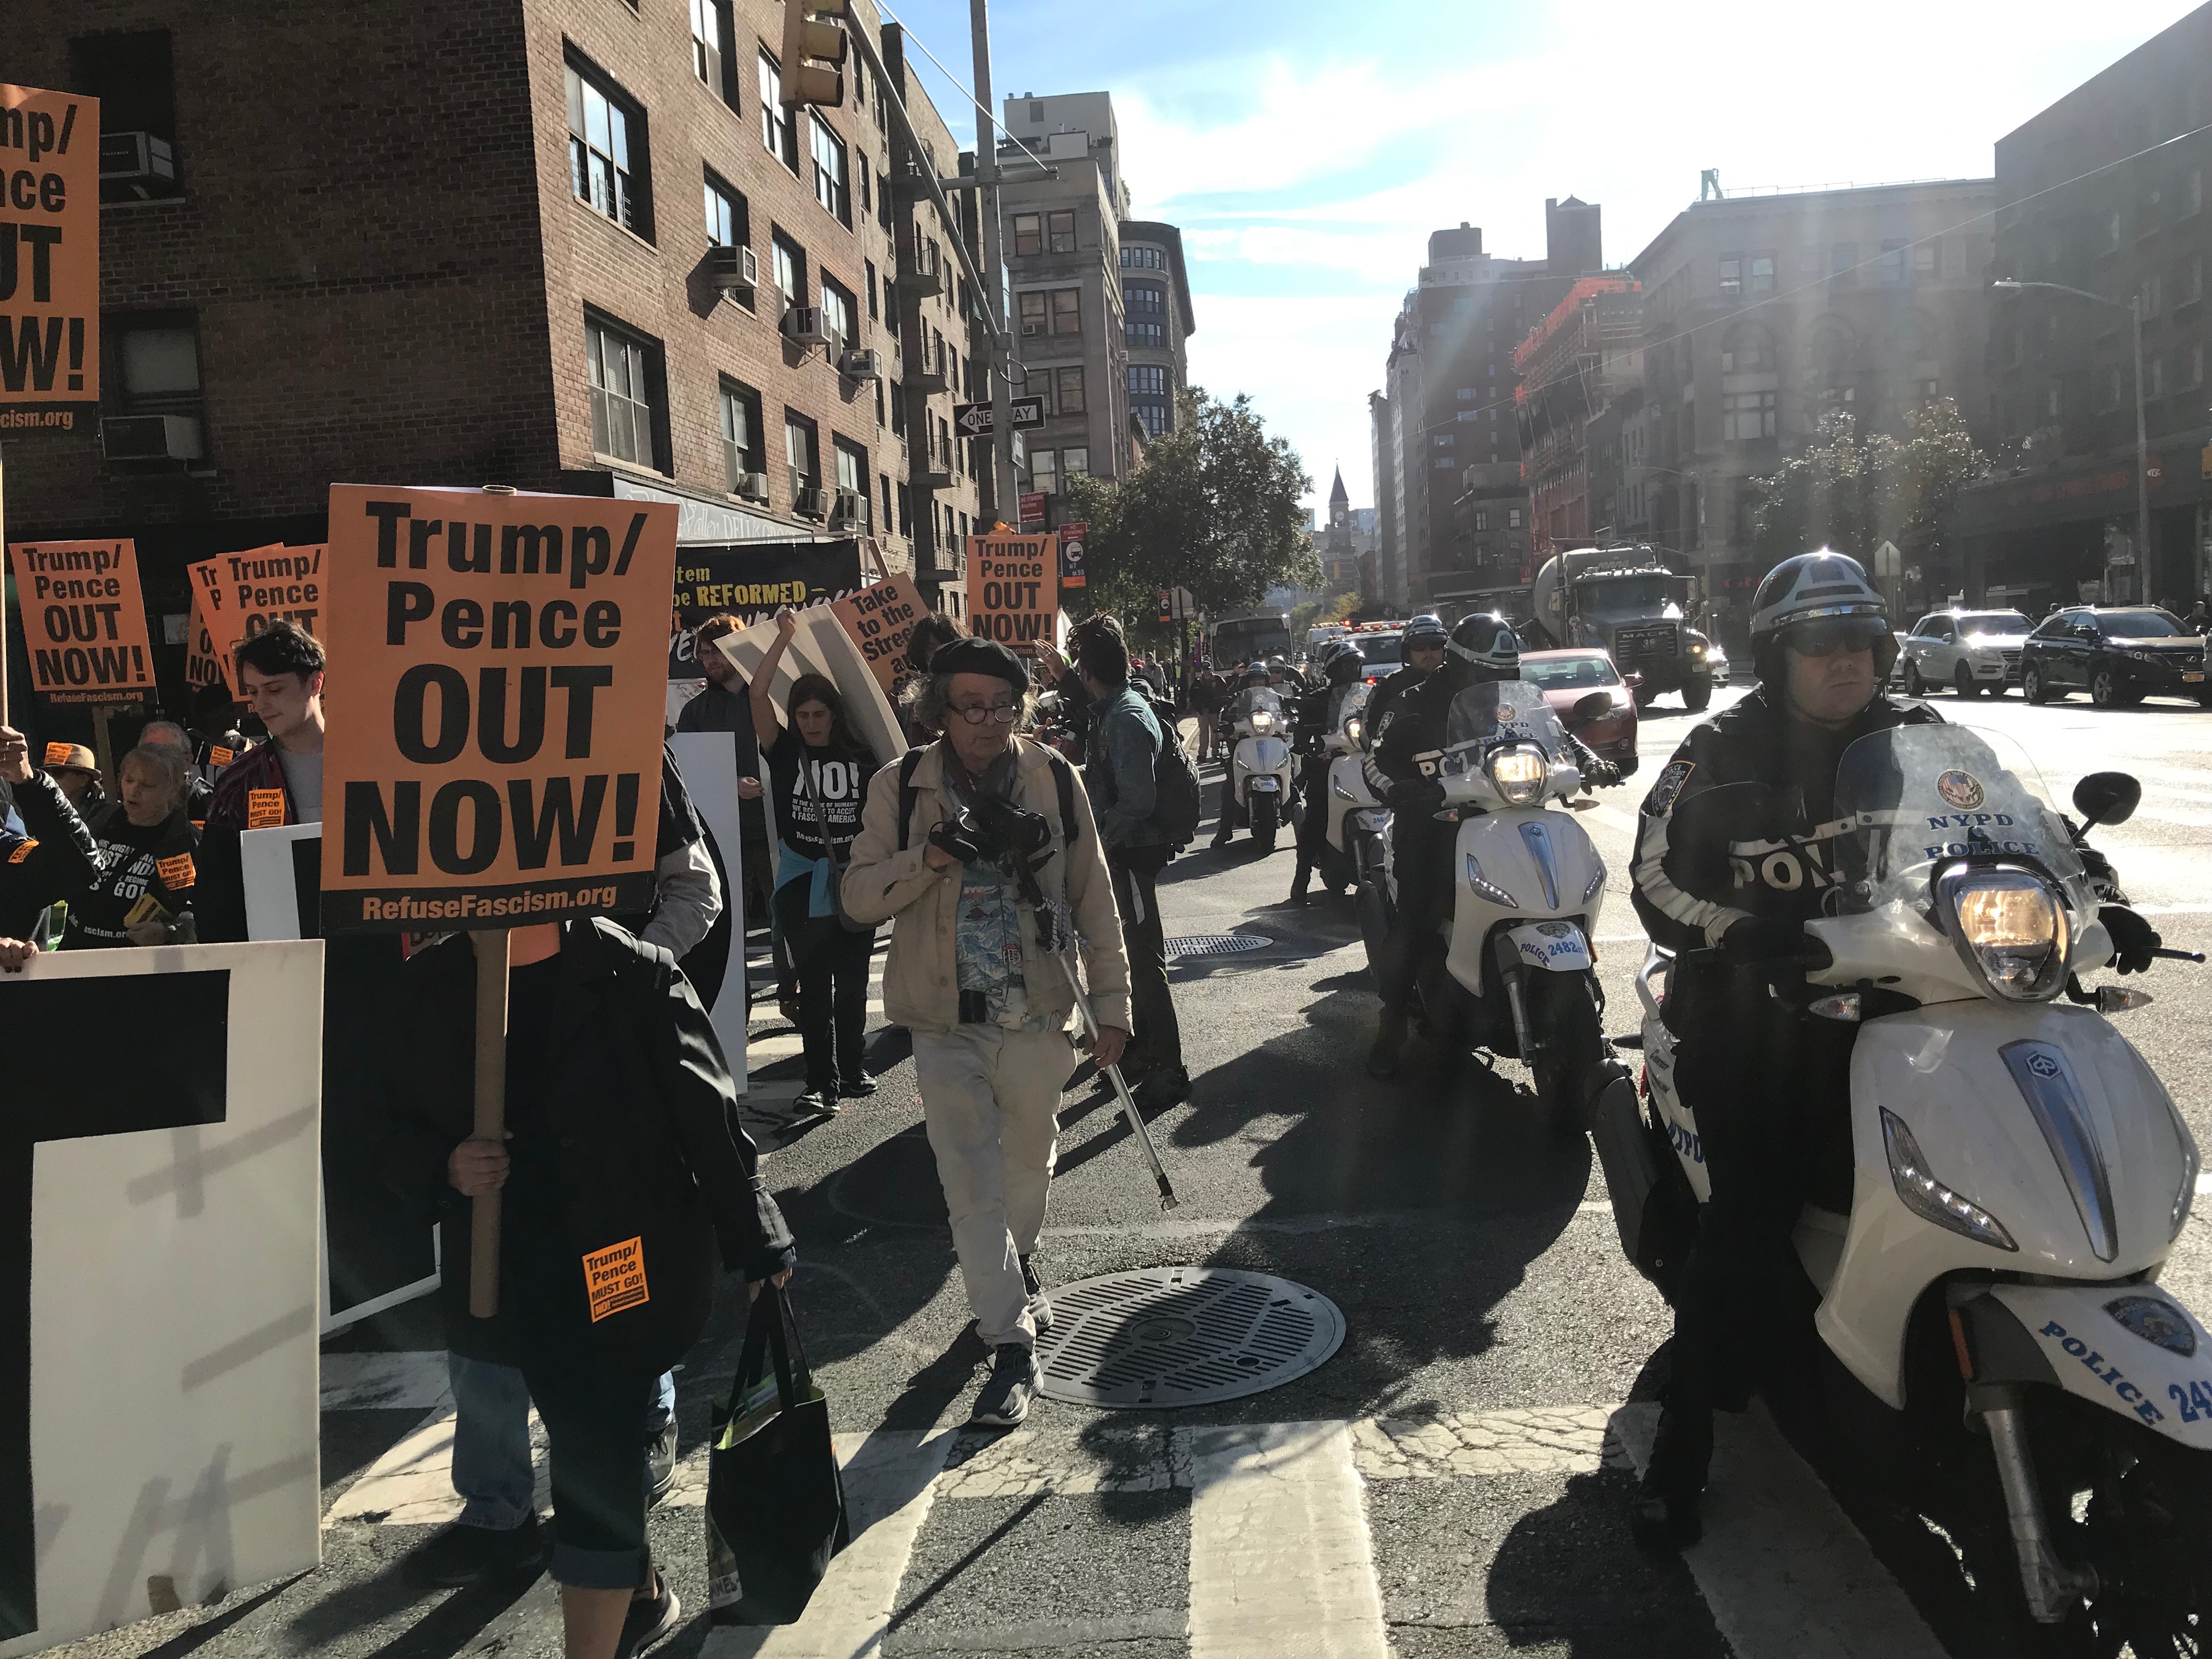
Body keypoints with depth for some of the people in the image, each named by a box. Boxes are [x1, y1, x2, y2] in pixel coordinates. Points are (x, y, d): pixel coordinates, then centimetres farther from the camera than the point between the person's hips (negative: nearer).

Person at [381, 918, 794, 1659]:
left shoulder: (635, 976, -13)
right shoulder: (432, 986, 0)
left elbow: (711, 1120, -8)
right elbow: (397, 1130, 8)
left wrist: (758, 1249, -3)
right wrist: (445, 1167, -15)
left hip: (625, 1276, -5)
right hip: (509, 1284, 5)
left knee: (595, 1475, -4)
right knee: (599, 1461, 23)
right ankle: (641, 1592, 49)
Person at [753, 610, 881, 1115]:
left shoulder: (859, 756, 2)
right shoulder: (785, 751, 0)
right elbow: (758, 693, -10)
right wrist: (785, 636, -11)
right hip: (804, 883, -1)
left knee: (852, 983, 11)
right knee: (813, 986, 0)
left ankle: (852, 1068, 25)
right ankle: (820, 1084, 1)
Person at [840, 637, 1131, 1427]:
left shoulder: (1054, 779, -3)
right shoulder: (901, 786, -4)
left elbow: (1093, 896, 3)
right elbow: (859, 895, -3)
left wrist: (1112, 999, 1)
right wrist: (930, 856, -21)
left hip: (1037, 1015, 2)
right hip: (947, 1023, -1)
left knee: (1031, 1159, 21)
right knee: (972, 1186, -3)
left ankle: (1018, 1264, 50)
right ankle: (1012, 1349, 8)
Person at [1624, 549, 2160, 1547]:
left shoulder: (1918, 740, 9)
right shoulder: (1722, 753, 1)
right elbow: (1656, 875, -5)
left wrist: (2091, 906, -3)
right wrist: (1750, 930, -21)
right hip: (1758, 1024, -3)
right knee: (1748, 1223, -13)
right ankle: (1682, 1443, -2)